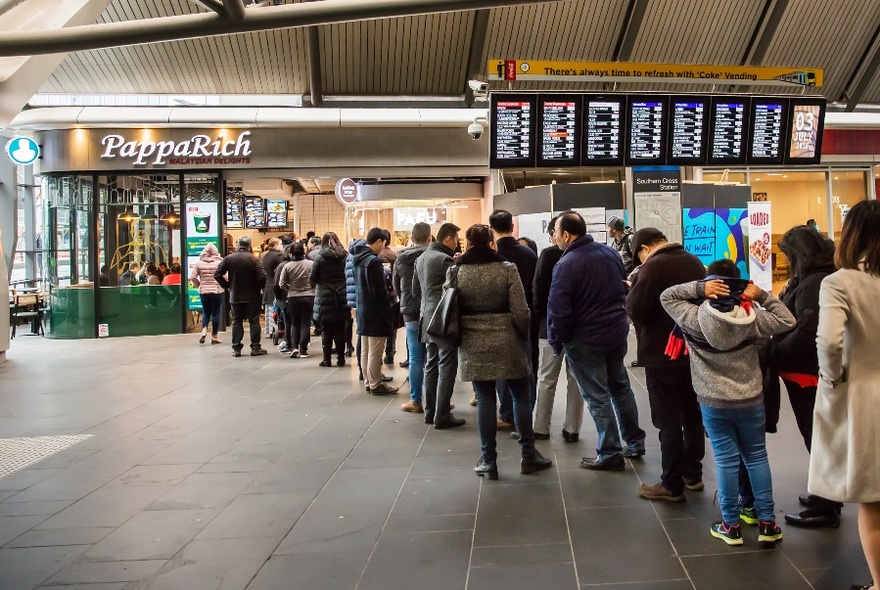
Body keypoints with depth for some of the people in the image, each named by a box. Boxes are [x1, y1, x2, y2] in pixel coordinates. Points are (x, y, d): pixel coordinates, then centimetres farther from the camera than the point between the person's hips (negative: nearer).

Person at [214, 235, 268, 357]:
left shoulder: (229, 258, -2)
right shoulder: (254, 259, -11)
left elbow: (217, 274, -2)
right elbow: (262, 277, -18)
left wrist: (227, 286, 7)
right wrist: (259, 288, 0)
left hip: (235, 296, 2)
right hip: (252, 296, -2)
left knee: (236, 322, 9)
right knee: (254, 321, 5)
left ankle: (236, 348, 9)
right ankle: (255, 348, 6)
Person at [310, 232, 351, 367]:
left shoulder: (320, 257, -7)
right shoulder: (345, 256, -1)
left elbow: (313, 278, -4)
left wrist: (317, 283, 16)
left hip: (325, 298, -2)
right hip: (342, 298, 2)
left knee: (327, 330, 5)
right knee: (340, 330, 9)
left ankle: (327, 359, 7)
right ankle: (341, 358, 12)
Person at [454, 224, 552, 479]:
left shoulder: (456, 271, -2)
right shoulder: (507, 269, -7)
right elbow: (520, 311, -8)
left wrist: (456, 336, 18)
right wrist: (524, 335, 6)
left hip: (472, 345, 1)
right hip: (506, 342, -1)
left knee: (485, 399, 7)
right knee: (521, 395, 12)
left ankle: (488, 461, 11)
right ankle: (528, 454, 18)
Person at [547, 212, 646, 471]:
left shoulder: (566, 264, -19)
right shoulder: (610, 252, 4)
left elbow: (558, 310, -20)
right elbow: (624, 290, 16)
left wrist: (557, 341, -7)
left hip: (585, 340, -7)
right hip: (617, 332, 7)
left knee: (597, 397, 3)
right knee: (620, 387, 21)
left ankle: (610, 454, 11)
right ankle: (635, 442, 31)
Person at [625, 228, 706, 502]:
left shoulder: (653, 266, -17)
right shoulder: (694, 261, 8)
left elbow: (637, 311, -20)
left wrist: (633, 292, -2)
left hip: (663, 356, -8)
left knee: (668, 421, -1)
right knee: (693, 415, 17)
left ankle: (672, 485, 6)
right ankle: (693, 474, 29)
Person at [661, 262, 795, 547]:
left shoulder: (694, 318, -14)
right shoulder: (753, 318, -9)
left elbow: (666, 297, -4)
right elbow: (787, 321, 3)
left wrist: (698, 288, -14)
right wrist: (763, 296, -1)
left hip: (713, 403, -2)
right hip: (751, 401, 2)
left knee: (726, 460, 7)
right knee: (757, 457, 14)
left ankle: (731, 525, 15)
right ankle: (767, 522, 20)